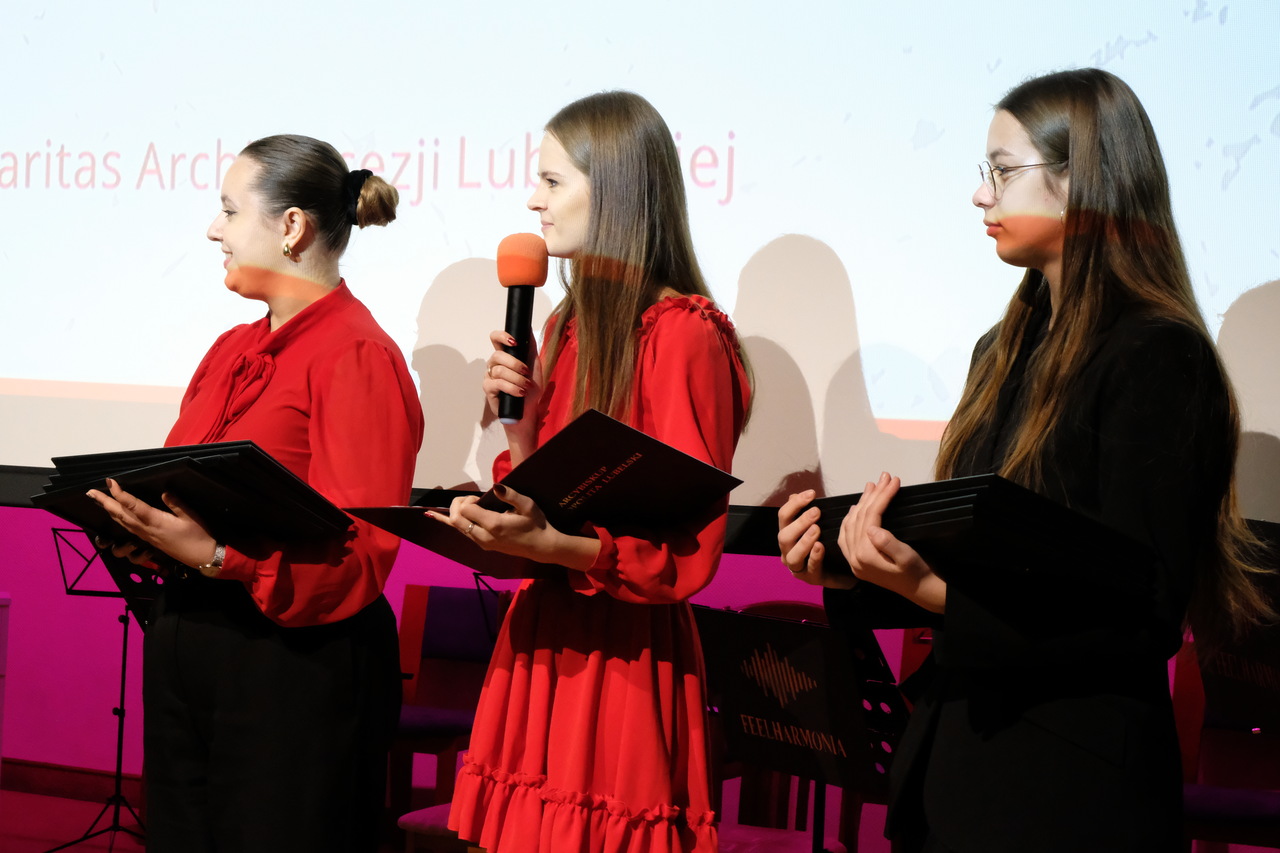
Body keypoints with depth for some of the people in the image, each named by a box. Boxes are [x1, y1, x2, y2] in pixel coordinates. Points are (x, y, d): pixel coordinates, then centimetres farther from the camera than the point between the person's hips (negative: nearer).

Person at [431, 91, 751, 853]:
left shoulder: (683, 336, -12)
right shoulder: (567, 329, 13)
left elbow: (685, 552, -16)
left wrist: (548, 544, -28)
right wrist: (519, 419, -2)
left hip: (625, 652, -7)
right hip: (541, 639, 7)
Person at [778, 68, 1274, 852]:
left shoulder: (1157, 357, -14)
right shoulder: (1005, 352, 12)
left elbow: (1140, 615, -20)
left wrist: (932, 588, -28)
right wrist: (848, 568, -3)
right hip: (958, 758, 8)